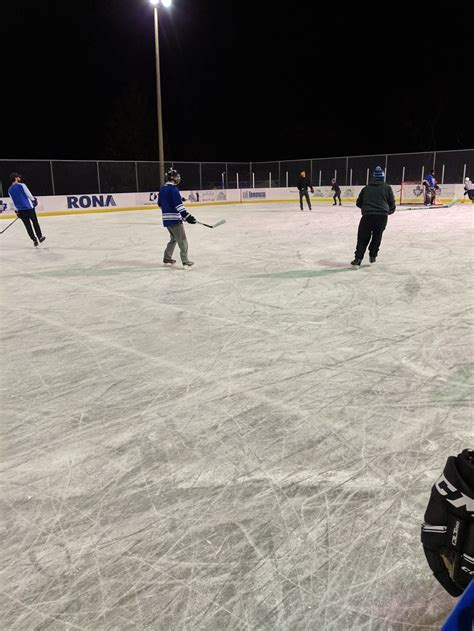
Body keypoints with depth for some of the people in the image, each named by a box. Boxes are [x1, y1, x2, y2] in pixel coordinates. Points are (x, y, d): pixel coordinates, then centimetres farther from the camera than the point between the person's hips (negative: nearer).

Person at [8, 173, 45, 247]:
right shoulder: (21, 185, -9)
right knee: (35, 222, 11)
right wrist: (34, 200, 12)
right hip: (29, 207, -4)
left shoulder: (10, 190, 7)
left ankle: (34, 239, 9)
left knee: (27, 225, 8)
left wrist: (16, 210, 16)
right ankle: (40, 237, 19)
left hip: (20, 210, 4)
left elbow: (13, 201, 11)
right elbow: (29, 195, -6)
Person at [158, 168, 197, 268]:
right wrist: (187, 216, -22)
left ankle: (167, 258, 26)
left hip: (166, 218, 9)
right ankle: (185, 261, -6)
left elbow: (160, 203, 20)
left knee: (174, 238, 22)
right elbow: (178, 204, -22)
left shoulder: (162, 188, 13)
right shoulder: (173, 188, -15)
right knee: (182, 240, -4)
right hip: (174, 218, -9)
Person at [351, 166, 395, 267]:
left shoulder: (366, 188, 13)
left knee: (363, 238, 6)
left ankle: (358, 259, -4)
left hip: (367, 215, 0)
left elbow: (358, 203, 17)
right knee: (377, 236, 21)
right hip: (382, 216, 0)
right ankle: (373, 255, 24)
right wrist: (391, 210, 29)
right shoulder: (387, 188, 8)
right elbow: (392, 203, 7)